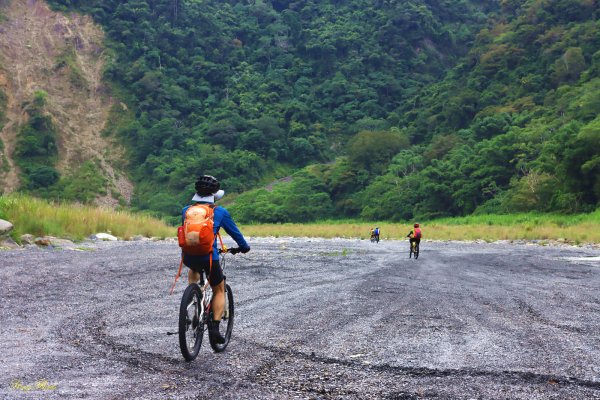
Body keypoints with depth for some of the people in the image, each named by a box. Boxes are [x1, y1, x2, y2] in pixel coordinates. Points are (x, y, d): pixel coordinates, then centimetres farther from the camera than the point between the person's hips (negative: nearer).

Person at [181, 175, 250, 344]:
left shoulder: (186, 210, 9)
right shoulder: (220, 212, 0)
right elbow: (234, 232, 12)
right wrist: (244, 247, 31)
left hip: (188, 256, 3)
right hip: (209, 257, -3)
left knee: (193, 269, 40)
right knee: (219, 291, 16)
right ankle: (214, 327, 4)